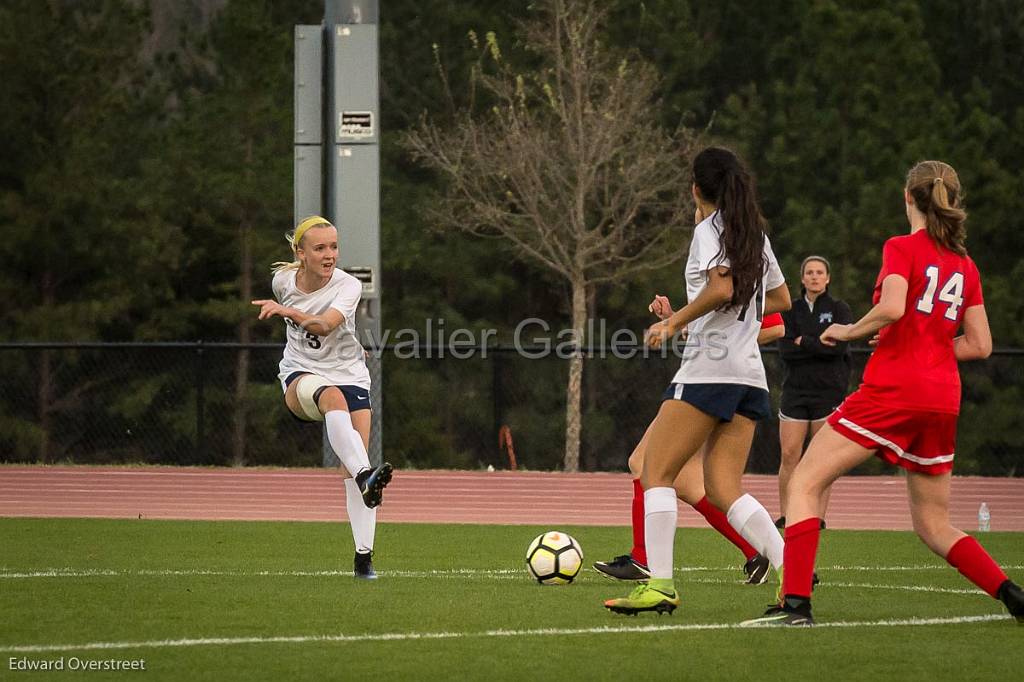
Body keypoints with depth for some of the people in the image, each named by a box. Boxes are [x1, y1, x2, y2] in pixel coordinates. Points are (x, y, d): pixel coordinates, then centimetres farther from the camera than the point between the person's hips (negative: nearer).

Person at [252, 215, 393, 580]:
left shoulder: (348, 286, -13)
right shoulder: (283, 281, -3)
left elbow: (326, 325, -33)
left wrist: (287, 311, -48)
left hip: (349, 374, 0)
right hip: (300, 375, 0)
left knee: (354, 464, -14)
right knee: (333, 396, -38)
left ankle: (363, 556, -7)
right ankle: (365, 475, -61)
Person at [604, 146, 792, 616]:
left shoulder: (709, 230, -5)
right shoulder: (756, 235, 18)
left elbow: (721, 287, -22)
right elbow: (780, 300, 29)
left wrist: (674, 322, -12)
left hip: (708, 370, -8)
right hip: (751, 375, 8)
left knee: (657, 473, -2)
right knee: (723, 489, 5)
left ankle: (660, 584, -12)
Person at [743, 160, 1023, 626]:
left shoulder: (902, 248, -3)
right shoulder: (965, 265, 14)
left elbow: (891, 308, -20)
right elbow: (980, 345, 12)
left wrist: (847, 331, -3)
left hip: (892, 390, -6)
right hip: (943, 399, 6)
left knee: (804, 484, -1)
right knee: (933, 523, 16)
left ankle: (796, 602, -15)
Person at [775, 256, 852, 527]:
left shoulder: (839, 309, 4)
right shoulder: (792, 311, 10)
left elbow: (839, 346, -12)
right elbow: (785, 349, -3)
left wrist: (803, 342, -7)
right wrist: (820, 346, -11)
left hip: (828, 390, -2)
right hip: (795, 390, 2)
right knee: (789, 455, -6)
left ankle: (819, 516, 3)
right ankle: (785, 515, 0)